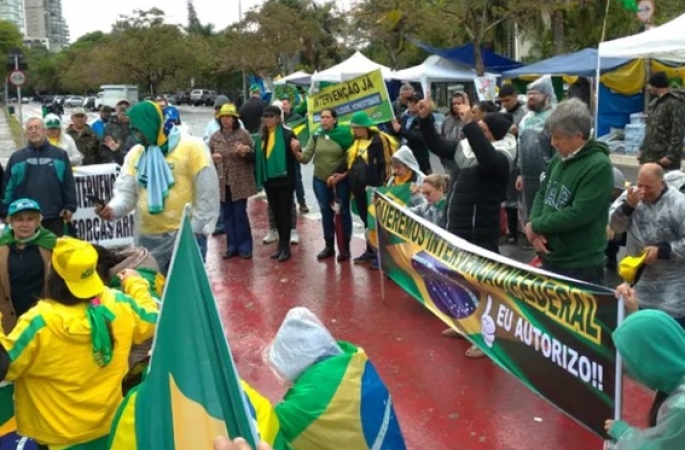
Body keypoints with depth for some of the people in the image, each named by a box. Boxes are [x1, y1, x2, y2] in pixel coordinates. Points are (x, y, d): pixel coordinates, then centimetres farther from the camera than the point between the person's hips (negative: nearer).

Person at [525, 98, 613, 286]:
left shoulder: (598, 166, -19)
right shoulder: (559, 158, 6)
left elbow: (578, 214, -25)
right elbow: (542, 194, 13)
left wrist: (536, 226, -15)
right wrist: (534, 229, -6)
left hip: (581, 266, -8)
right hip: (550, 258, 8)